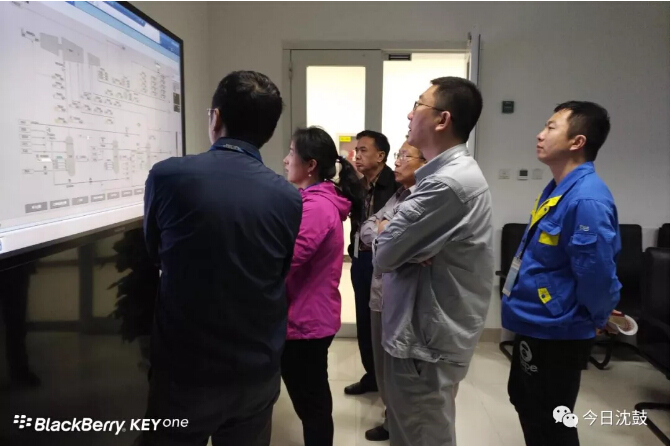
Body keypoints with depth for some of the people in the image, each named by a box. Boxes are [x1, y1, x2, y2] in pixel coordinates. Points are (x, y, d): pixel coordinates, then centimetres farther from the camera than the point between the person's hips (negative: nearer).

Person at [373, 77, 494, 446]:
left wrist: (384, 232, -2)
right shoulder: (455, 171, 10)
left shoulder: (447, 183, -25)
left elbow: (384, 254, -23)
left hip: (426, 339, -10)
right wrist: (394, 235, -11)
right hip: (428, 330, 10)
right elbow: (412, 241, 11)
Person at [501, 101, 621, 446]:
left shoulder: (586, 198, -26)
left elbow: (596, 271, -26)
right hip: (536, 323, 10)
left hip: (556, 332, -10)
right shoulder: (557, 188, 6)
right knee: (524, 400, 26)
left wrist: (597, 319, -9)